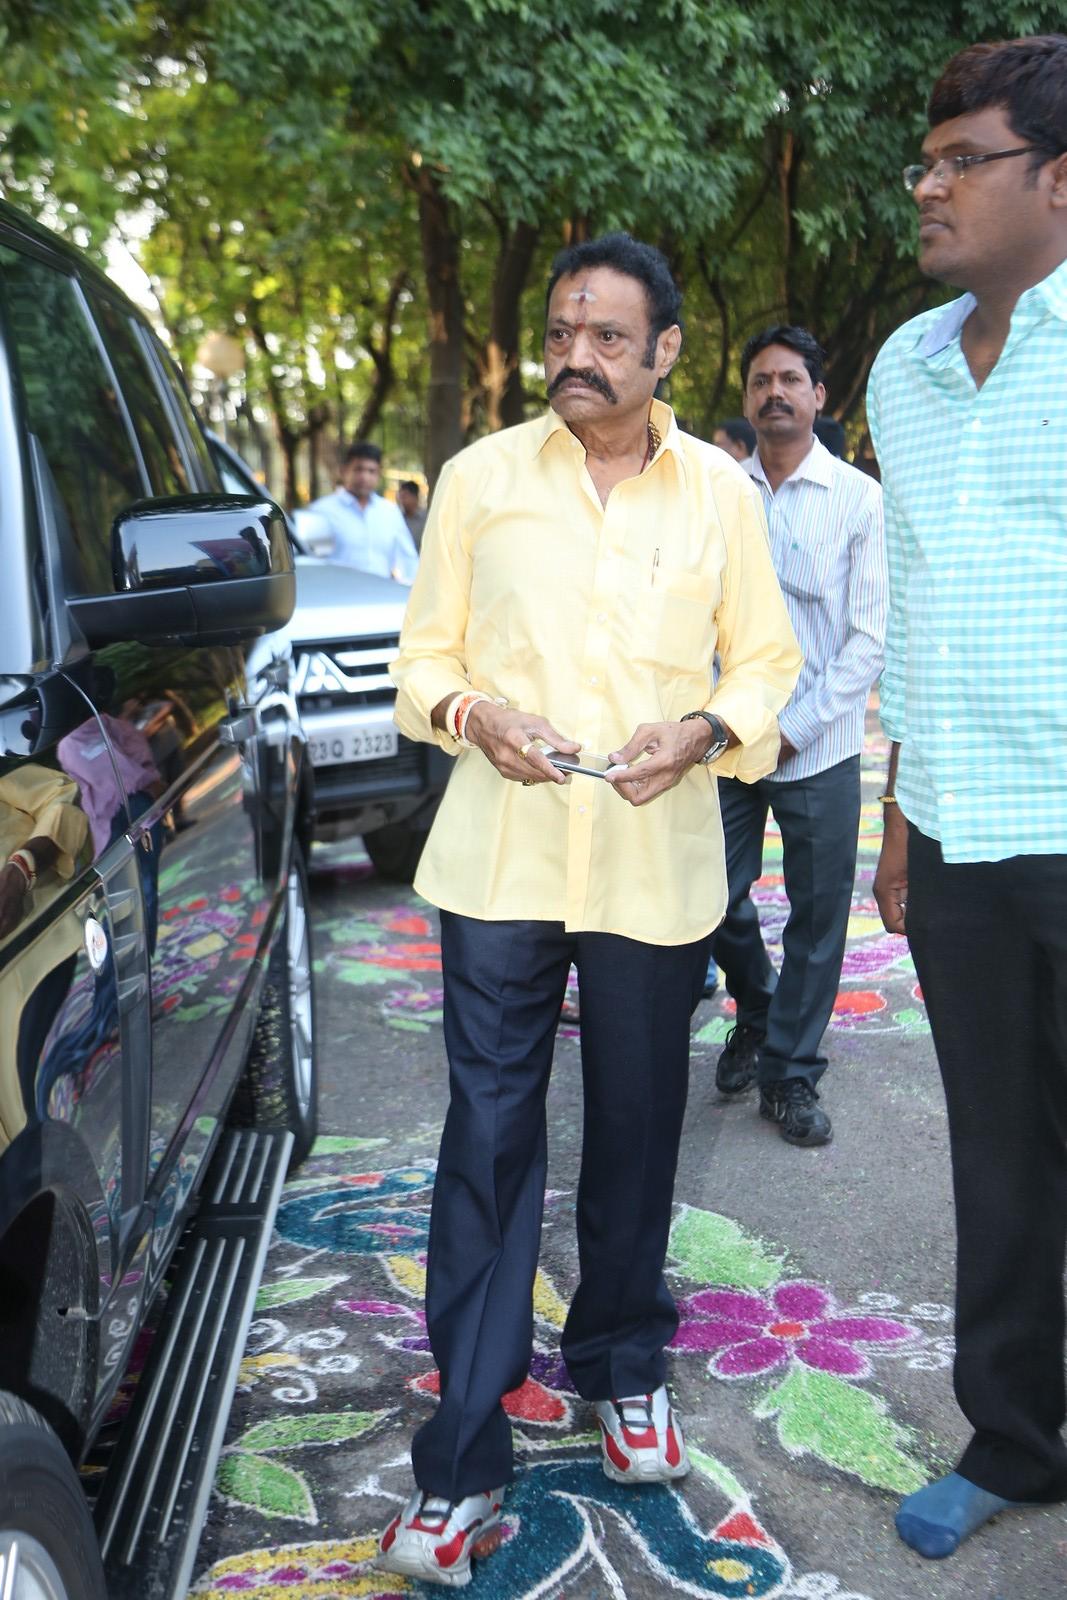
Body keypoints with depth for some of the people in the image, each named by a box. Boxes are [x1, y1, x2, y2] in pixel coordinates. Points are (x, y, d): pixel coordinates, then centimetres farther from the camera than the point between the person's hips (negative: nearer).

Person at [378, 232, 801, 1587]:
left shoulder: (721, 494, 4)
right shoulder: (479, 477, 3)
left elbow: (767, 661, 8)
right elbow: (423, 652, 7)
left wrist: (704, 730, -12)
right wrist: (472, 711, -15)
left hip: (656, 865, 1)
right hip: (498, 862, -1)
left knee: (637, 1131, 13)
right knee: (486, 1141, -1)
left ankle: (623, 1369, 37)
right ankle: (463, 1463, 8)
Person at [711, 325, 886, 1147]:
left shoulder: (861, 500, -3)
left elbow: (871, 634, -5)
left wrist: (795, 729, -10)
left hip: (819, 749, -2)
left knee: (818, 916, 5)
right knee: (718, 897, 7)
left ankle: (791, 1073, 22)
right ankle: (756, 1012, 37)